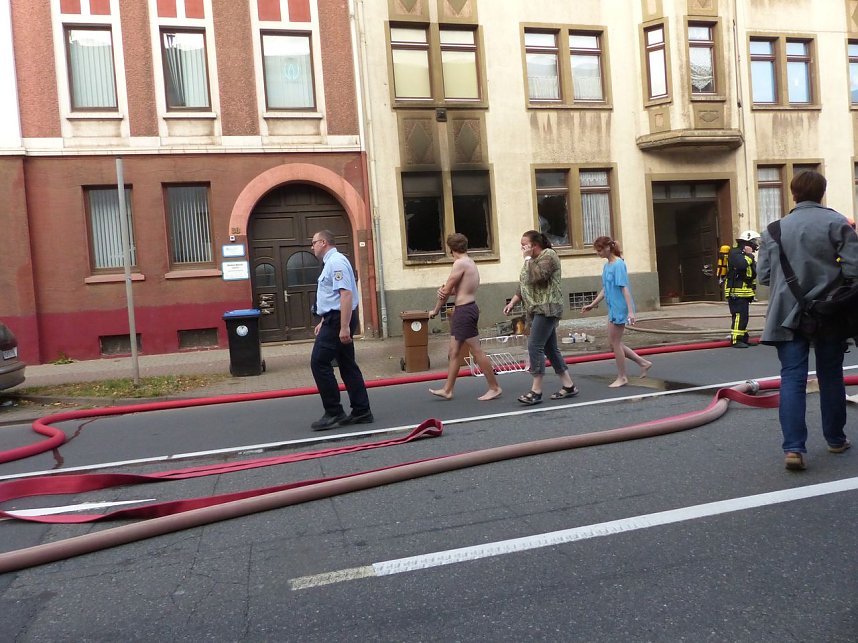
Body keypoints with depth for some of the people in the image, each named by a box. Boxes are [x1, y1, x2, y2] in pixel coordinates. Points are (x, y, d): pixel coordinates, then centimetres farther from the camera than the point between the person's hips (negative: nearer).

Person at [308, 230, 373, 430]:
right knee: (347, 365, 10)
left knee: (319, 363, -8)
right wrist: (323, 322, 25)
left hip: (338, 320, -10)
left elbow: (346, 294, -24)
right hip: (334, 319, 10)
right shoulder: (330, 262, 19)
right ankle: (361, 412, 13)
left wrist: (344, 327, -28)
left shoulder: (336, 261, -13)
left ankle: (334, 413, -3)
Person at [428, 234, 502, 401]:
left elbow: (447, 290, -11)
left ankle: (494, 388, 5)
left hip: (464, 311, -10)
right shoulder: (470, 263, 16)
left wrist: (435, 310, 2)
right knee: (454, 353, 12)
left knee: (477, 351, -3)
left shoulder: (460, 263, -14)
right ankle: (447, 390, 19)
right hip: (463, 311, 10)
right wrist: (444, 290, -5)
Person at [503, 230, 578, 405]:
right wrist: (512, 302, 10)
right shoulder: (532, 260, 19)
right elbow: (523, 285, 21)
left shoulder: (548, 255, -8)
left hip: (547, 309, -10)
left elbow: (537, 276, -24)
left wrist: (528, 258, -13)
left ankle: (536, 391, -11)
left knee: (534, 346, -14)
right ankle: (568, 386, 17)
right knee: (550, 348, 10)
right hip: (537, 310, 10)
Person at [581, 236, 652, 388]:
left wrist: (630, 311, -23)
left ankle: (622, 377, 13)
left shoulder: (618, 264, -16)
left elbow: (625, 288, -20)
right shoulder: (607, 265, 10)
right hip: (613, 309, 9)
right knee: (614, 342, 13)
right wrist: (592, 304, 18)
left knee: (615, 342, 0)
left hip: (620, 309, -9)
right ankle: (643, 363, 21)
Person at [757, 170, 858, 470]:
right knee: (830, 375, 14)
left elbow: (763, 275, 2)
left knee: (792, 378, -1)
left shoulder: (774, 230, 2)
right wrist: (828, 277, 10)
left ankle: (793, 448, -11)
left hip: (788, 314, 0)